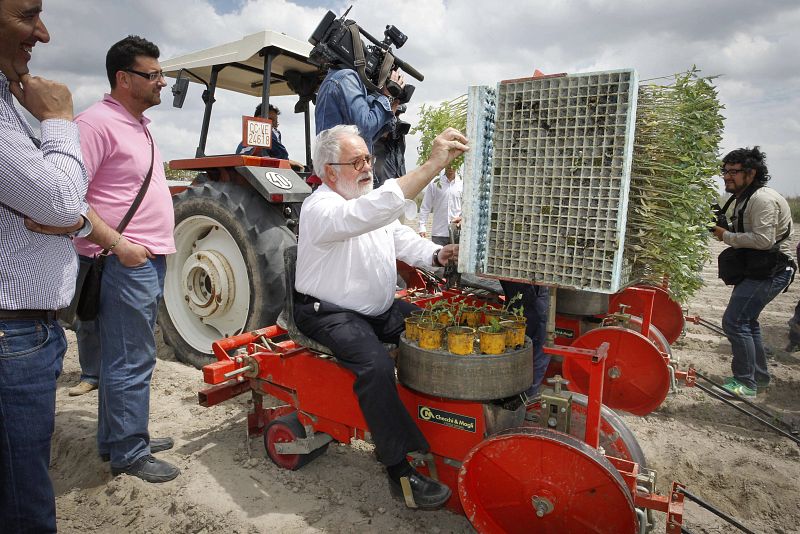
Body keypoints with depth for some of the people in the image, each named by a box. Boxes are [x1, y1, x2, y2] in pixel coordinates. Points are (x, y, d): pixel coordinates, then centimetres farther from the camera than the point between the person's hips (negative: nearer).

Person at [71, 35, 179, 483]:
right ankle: (129, 454, 15)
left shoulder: (138, 126, 17)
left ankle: (117, 437, 34)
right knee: (131, 362, -1)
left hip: (149, 261, 10)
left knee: (128, 358, 18)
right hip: (125, 263, -10)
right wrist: (118, 245, -22)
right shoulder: (98, 122, -13)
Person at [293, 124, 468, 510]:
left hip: (381, 308, 9)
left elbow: (404, 240, 11)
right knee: (376, 364, -31)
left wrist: (436, 255, -11)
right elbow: (373, 212, -40)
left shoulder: (372, 200, 10)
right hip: (331, 314, -8)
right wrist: (433, 164, -44)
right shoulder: (320, 208, -20)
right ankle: (399, 470, -19)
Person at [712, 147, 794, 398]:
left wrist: (726, 236, -20)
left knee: (734, 321, -14)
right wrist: (723, 228, 4)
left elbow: (764, 239, -28)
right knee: (746, 321, 20)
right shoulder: (744, 198, 13)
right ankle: (759, 375, 34)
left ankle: (746, 383, -4)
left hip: (771, 271, -11)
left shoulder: (763, 199, -19)